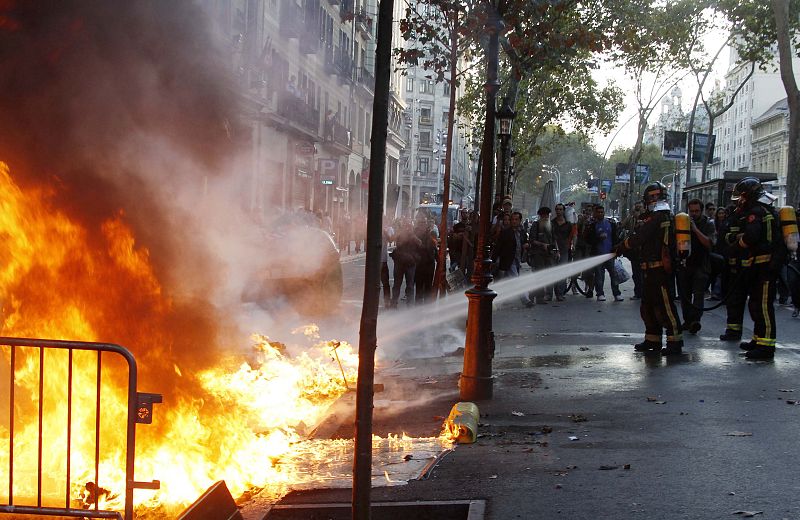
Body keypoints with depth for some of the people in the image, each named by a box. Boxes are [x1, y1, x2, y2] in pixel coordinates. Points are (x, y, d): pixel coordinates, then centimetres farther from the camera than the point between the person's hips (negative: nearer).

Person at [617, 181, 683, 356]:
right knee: (647, 306, 16)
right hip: (651, 271, 11)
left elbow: (637, 239, -16)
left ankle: (675, 341, -6)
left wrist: (621, 248, -3)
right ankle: (652, 340, 22)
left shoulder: (656, 218, -16)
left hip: (658, 269, -11)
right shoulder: (667, 217, 16)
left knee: (665, 306, -8)